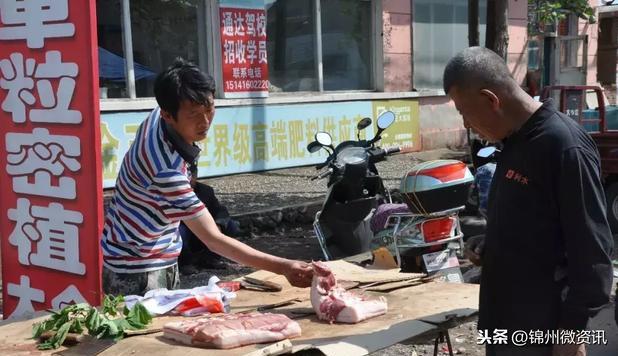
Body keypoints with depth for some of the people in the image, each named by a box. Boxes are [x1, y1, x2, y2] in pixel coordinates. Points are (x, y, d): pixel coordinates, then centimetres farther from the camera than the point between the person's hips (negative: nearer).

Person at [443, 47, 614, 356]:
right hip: (505, 318, 8)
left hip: (542, 327, -8)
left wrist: (572, 327, -18)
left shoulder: (564, 146, -20)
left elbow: (591, 250, -19)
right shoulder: (516, 141, 8)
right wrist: (489, 248, 4)